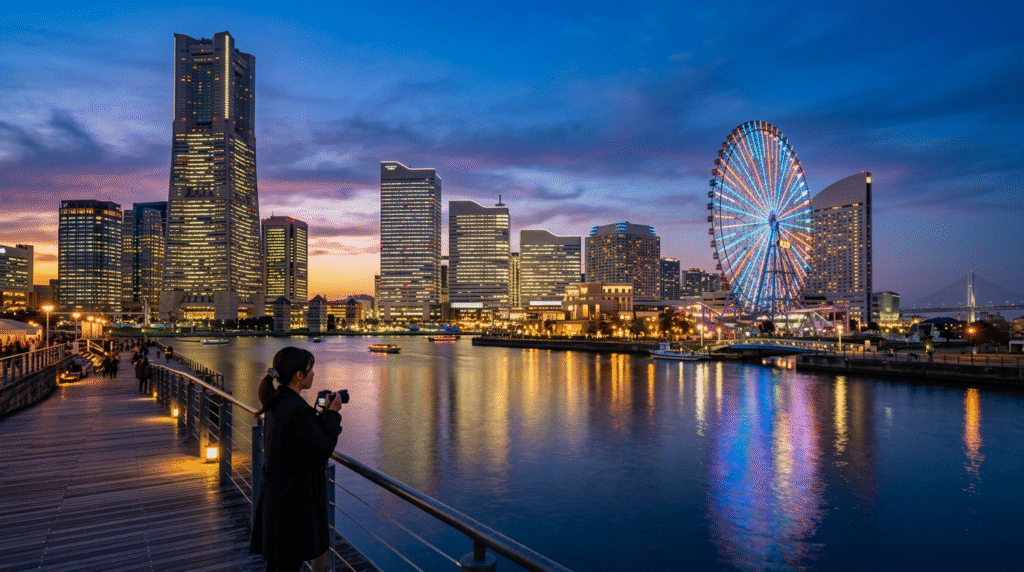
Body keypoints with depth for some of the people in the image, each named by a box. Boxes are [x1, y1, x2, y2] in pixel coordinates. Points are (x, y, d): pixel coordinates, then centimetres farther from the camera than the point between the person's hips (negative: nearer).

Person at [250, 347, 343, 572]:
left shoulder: (276, 404, 6)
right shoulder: (296, 409, -25)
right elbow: (323, 448, -20)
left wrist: (323, 413, 9)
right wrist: (333, 414, -10)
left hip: (275, 492, 10)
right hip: (295, 498, -10)